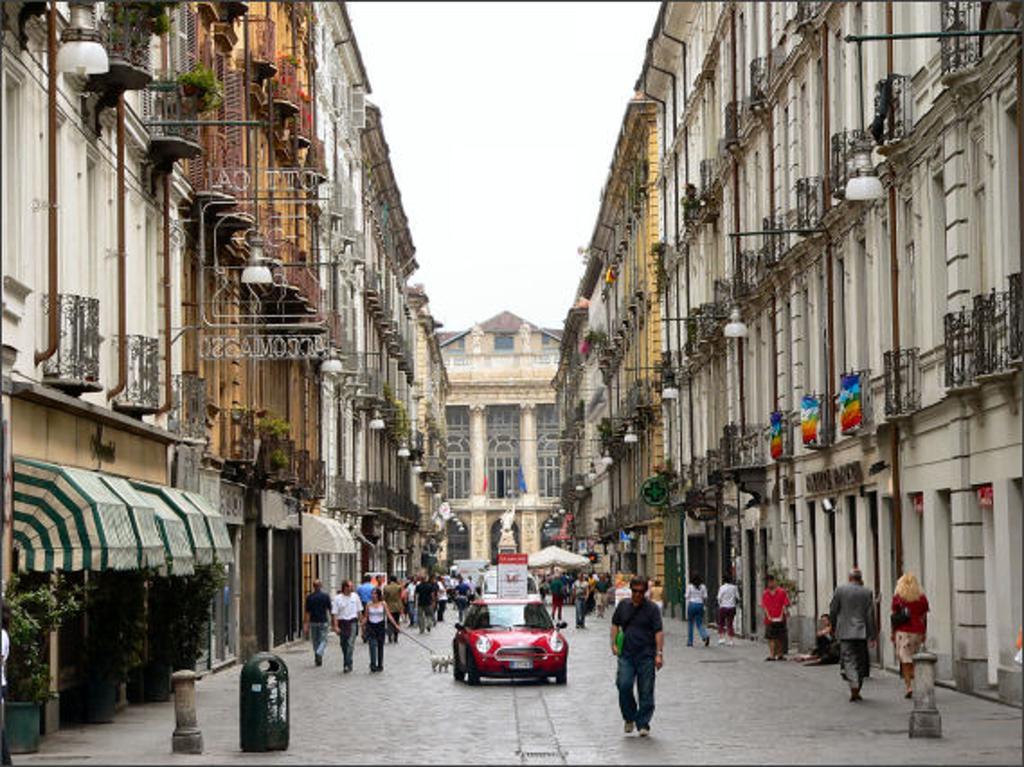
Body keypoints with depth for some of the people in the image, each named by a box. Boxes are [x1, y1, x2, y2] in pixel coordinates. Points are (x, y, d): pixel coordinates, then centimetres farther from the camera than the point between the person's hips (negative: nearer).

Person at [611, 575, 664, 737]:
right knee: (624, 685, -12)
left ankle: (643, 724, 8)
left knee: (646, 692, 0)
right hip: (626, 654, 2)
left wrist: (659, 654, -12)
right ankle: (629, 717, 8)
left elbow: (658, 632, -5)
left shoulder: (652, 608, -2)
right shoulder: (623, 605, 9)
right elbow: (615, 624, 21)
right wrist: (614, 643, 8)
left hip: (646, 656, -2)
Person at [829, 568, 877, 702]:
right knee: (860, 662, 12)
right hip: (862, 632, 2)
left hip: (845, 632, -2)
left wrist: (834, 625, 19)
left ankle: (854, 687, -23)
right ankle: (856, 690, 16)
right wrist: (872, 636, 3)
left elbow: (833, 611, 1)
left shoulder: (840, 590, -3)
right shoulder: (867, 593, 0)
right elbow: (870, 616, -1)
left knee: (849, 660, -4)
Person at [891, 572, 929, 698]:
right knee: (915, 658, 15)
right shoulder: (922, 597, 4)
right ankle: (914, 683, 13)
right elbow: (924, 617, 7)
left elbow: (894, 616, -1)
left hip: (903, 631, -3)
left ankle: (909, 687, -12)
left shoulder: (898, 597, -2)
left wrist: (893, 633, 6)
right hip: (918, 631, 3)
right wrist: (924, 634, 14)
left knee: (905, 659, -2)